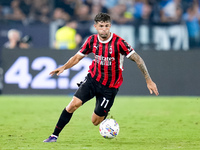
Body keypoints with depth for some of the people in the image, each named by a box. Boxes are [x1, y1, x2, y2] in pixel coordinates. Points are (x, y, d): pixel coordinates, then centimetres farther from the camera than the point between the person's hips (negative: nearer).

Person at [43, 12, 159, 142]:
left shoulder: (119, 43, -20)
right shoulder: (92, 40, -5)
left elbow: (137, 59, -17)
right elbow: (78, 57, 6)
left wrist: (148, 80, -19)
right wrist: (64, 67, -12)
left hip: (110, 87, -3)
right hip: (93, 78, 3)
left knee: (96, 121, -2)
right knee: (74, 103, -15)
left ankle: (106, 116, 35)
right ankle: (55, 135, -5)